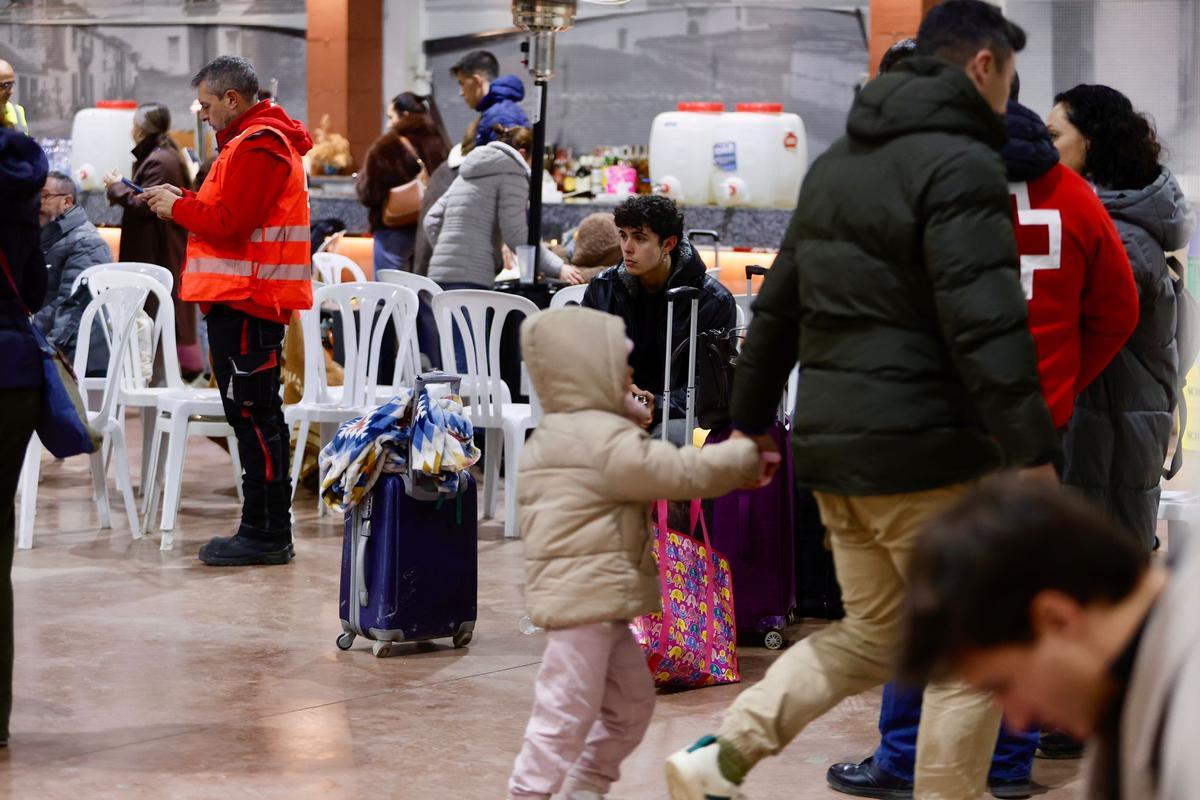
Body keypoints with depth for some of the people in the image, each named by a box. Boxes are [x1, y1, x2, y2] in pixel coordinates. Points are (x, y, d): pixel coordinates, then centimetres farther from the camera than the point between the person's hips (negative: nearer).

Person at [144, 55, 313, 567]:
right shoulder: (249, 141, 21)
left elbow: (230, 224, -18)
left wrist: (178, 207, -5)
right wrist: (183, 201, 9)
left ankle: (266, 535, -6)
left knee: (253, 416, -8)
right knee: (253, 417, 11)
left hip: (245, 303, -11)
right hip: (241, 299, 11)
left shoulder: (257, 146, -13)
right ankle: (264, 530, 15)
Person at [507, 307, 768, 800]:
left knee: (632, 701, 19)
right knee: (568, 712, -8)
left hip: (600, 601, 11)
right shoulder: (604, 437, -16)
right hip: (582, 597, -11)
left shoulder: (564, 436, 19)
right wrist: (744, 457, -5)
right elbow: (680, 474, -18)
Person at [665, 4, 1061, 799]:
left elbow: (778, 305, 19)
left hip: (832, 441, 9)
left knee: (873, 635, 19)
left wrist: (753, 418, 26)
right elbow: (986, 324, -21)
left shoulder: (838, 162, 15)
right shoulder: (960, 163, -12)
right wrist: (1032, 453, -22)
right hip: (922, 447, -8)